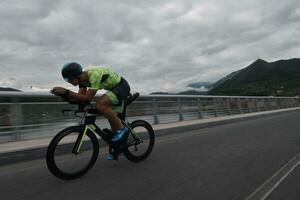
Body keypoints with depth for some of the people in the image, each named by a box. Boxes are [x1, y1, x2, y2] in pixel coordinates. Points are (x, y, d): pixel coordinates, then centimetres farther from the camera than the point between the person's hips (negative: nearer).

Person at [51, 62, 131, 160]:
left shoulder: (95, 75, -30)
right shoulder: (83, 78, -2)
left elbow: (88, 98, -33)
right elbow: (81, 97, -5)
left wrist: (66, 92, -33)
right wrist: (63, 93, -18)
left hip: (122, 87, -10)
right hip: (114, 88, 10)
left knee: (100, 105, -29)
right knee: (112, 117, 11)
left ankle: (121, 128, -13)